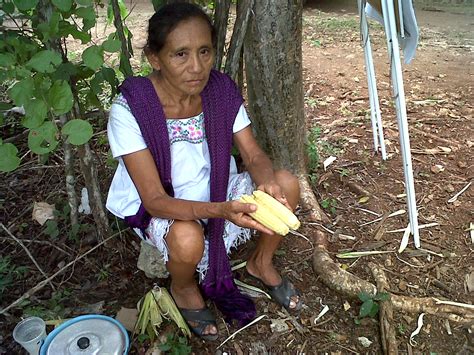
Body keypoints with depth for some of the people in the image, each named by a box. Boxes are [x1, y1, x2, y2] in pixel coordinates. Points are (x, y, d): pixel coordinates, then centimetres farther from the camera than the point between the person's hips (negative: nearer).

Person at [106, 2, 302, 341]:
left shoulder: (222, 90, -14)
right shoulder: (130, 110, -27)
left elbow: (254, 155, -10)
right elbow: (155, 200, -28)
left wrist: (267, 185, -34)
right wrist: (220, 210, -44)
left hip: (218, 192, 4)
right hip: (161, 209, -4)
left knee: (286, 184, -16)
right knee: (188, 238, -36)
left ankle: (262, 262, 13)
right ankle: (183, 289, 4)